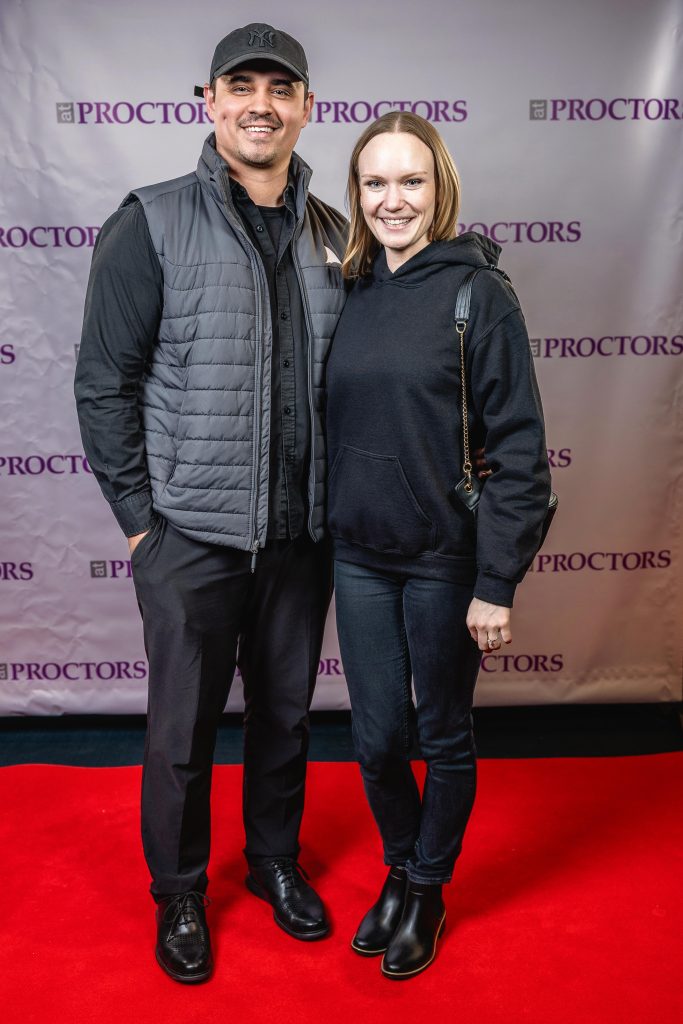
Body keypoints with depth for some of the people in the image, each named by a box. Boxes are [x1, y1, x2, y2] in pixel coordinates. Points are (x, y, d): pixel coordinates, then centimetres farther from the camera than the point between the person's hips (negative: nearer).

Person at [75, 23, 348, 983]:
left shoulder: (333, 235, 7)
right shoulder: (153, 223, -6)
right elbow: (105, 381, -6)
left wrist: (337, 499, 9)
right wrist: (138, 516, -7)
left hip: (302, 534, 4)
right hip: (191, 534, -4)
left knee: (286, 712, 18)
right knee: (182, 730, 10)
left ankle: (276, 862, 42)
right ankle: (179, 896, 34)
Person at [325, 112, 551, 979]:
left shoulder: (479, 295, -10)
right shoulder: (351, 295, 5)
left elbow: (518, 449, -12)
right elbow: (335, 428, 11)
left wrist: (497, 584, -15)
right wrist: (328, 533, 7)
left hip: (445, 560, -4)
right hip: (360, 557, 4)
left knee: (445, 737, 13)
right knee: (376, 738, 13)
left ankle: (429, 890, 37)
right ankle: (399, 870, 40)